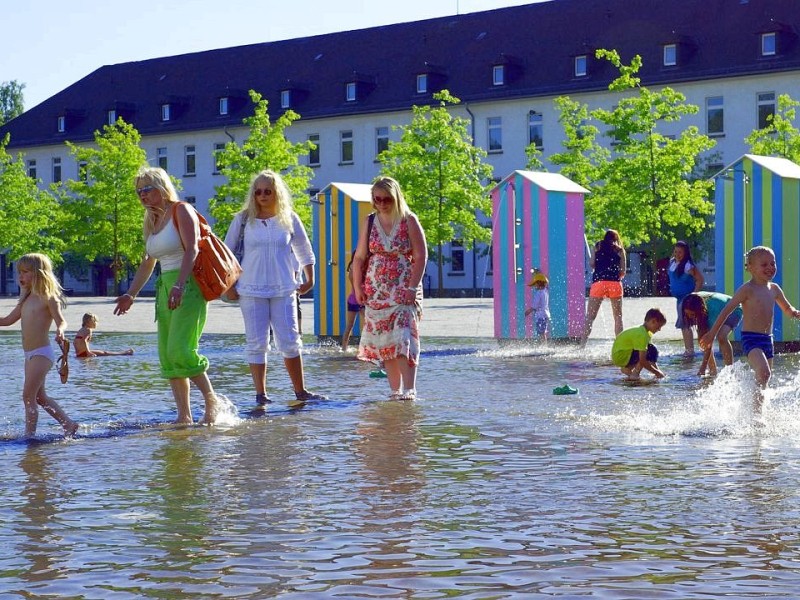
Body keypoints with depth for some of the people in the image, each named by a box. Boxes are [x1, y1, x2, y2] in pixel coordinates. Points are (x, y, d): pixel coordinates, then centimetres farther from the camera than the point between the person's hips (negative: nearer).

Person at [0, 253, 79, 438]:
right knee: (40, 397, 15)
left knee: (28, 395, -10)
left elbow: (61, 321, -16)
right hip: (30, 355, 9)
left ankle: (29, 434, -5)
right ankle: (69, 424, 23)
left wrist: (60, 331, -37)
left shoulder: (48, 298, -9)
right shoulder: (26, 300, 14)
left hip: (42, 353, -9)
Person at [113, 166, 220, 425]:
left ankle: (211, 400, -3)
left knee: (180, 350, -19)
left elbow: (191, 250, -17)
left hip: (189, 286, -8)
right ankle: (184, 416, 3)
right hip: (165, 288, 8)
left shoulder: (181, 211, -4)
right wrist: (131, 294, 19)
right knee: (167, 356, 1)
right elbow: (147, 263, 26)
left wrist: (179, 285, -30)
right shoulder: (151, 221, 19)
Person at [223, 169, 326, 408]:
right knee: (257, 343, 0)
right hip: (251, 290, 0)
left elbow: (305, 251, 17)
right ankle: (260, 394, 5)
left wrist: (309, 279, 14)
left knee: (290, 341, 0)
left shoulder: (289, 218, 6)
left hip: (284, 290, 1)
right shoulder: (243, 219, 3)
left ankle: (300, 391, 10)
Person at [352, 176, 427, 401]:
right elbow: (359, 257, 12)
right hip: (376, 291, 4)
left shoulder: (409, 221, -2)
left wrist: (412, 287, -14)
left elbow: (421, 256, -6)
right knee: (384, 340, 3)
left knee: (404, 338, -15)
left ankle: (409, 389, -17)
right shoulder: (369, 223, 9)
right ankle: (395, 390, 9)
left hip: (404, 291, -4)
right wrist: (358, 287, 3)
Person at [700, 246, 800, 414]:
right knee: (764, 373, -27)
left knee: (764, 380, 12)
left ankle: (758, 412, 24)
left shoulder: (774, 289, 12)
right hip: (751, 339, -7)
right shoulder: (747, 289, -8)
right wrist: (712, 333, -12)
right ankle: (756, 411, -22)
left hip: (767, 339, 8)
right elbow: (727, 310, -9)